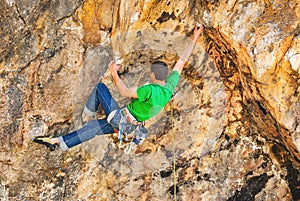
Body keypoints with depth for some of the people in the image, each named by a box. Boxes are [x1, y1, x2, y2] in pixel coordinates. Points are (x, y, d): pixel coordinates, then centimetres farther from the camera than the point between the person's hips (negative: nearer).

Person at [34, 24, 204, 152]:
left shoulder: (150, 90, -32)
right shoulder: (170, 86, -11)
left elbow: (126, 92, -22)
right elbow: (182, 61, -6)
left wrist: (114, 73, -11)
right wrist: (194, 39, -1)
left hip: (119, 118, -8)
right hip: (131, 126, 8)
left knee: (100, 87, 3)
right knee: (93, 128, 15)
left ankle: (88, 115, 20)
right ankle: (57, 142, 20)